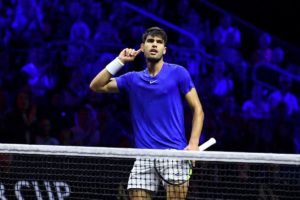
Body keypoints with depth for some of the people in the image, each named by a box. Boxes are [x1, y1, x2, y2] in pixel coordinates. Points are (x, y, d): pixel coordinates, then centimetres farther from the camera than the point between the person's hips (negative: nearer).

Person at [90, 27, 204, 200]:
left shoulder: (178, 73, 4)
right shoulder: (133, 79, 15)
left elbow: (198, 109, 4)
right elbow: (96, 86, 13)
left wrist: (193, 144, -9)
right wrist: (120, 61, 5)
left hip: (174, 152, -3)